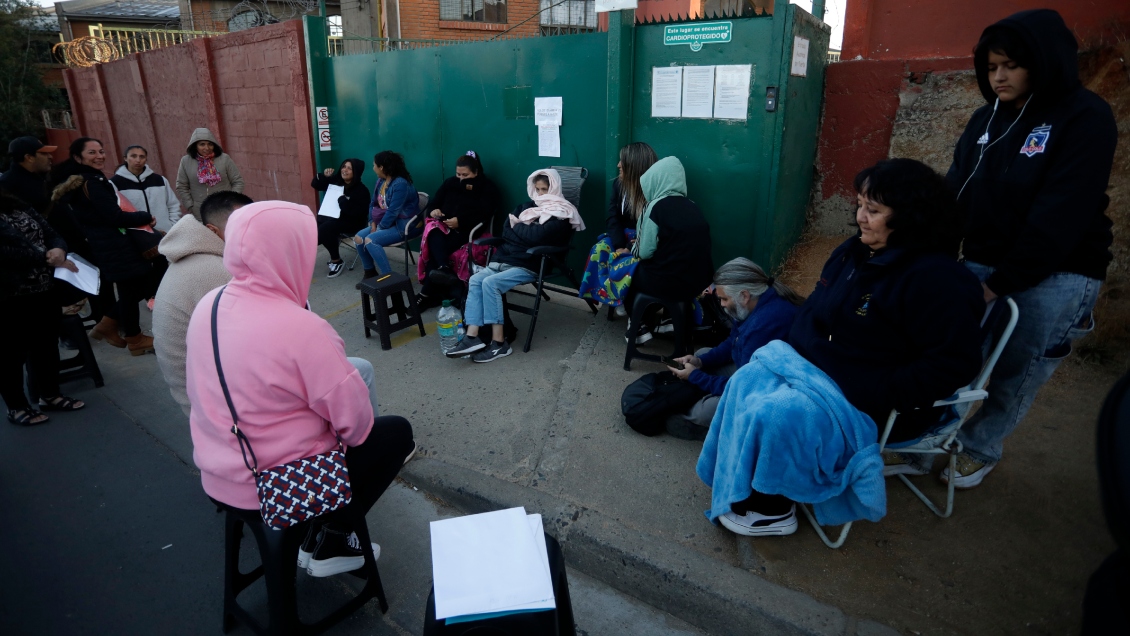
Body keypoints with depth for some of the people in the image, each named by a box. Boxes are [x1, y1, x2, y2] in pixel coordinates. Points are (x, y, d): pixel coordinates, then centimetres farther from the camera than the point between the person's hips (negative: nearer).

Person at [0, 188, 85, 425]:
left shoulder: (19, 207, 9)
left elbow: (51, 234, 10)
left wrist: (58, 250, -12)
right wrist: (49, 259, -16)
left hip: (43, 289, 6)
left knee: (47, 343, 16)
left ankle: (50, 395, 31)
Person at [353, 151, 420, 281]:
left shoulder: (400, 184, -21)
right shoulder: (381, 181, 7)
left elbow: (393, 212, -23)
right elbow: (373, 204, 12)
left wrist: (380, 228, -16)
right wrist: (373, 223, -3)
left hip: (405, 225, -9)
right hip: (387, 222, 9)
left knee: (370, 240, -25)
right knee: (359, 238, -4)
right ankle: (370, 272, 10)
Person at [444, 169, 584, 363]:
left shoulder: (560, 214, -3)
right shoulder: (528, 206, 21)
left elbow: (538, 236, -18)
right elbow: (506, 232, 15)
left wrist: (518, 227, -1)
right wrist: (526, 230, -5)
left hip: (528, 266, -8)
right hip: (503, 260, 8)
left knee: (490, 283, -27)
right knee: (475, 280, -15)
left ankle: (499, 343, -22)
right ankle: (472, 337, -22)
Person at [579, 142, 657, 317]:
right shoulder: (619, 184, 1)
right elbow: (613, 218, -1)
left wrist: (631, 248, -26)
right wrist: (620, 245, -18)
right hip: (624, 236, 6)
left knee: (626, 264, -32)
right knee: (600, 250, -22)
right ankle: (616, 298, -9)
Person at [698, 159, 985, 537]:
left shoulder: (938, 279, -22)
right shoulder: (855, 252, 4)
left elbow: (953, 364, -24)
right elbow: (815, 312, 15)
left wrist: (873, 396, -26)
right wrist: (796, 350, -2)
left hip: (873, 403, -9)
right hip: (816, 365, 9)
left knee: (774, 415, -23)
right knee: (745, 381, -3)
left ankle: (772, 509, 4)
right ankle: (742, 490, 6)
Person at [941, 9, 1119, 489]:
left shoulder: (1085, 118, -11)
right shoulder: (988, 117, 7)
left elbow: (1060, 217, -17)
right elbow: (956, 193, 5)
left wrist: (1000, 283, -20)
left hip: (1054, 275, -5)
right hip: (982, 262, 5)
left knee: (1016, 374, 3)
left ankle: (981, 449, 21)